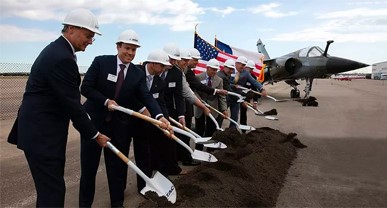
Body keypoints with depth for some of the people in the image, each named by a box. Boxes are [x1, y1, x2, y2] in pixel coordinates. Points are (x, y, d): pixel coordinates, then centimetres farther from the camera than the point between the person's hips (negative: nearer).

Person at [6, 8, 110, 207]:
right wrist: (95, 135, -9)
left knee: (50, 185, 18)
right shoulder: (62, 58, -21)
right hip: (42, 133, -11)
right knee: (52, 188, -4)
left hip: (40, 129, 11)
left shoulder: (55, 50, 12)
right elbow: (72, 105, -20)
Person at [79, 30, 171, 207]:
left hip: (120, 126, 2)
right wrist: (106, 101, -19)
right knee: (88, 166, 11)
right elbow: (85, 87, -8)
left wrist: (159, 116, -29)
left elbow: (147, 97, -12)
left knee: (118, 167, 12)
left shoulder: (138, 74, -1)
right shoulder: (101, 62, -7)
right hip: (94, 121, -2)